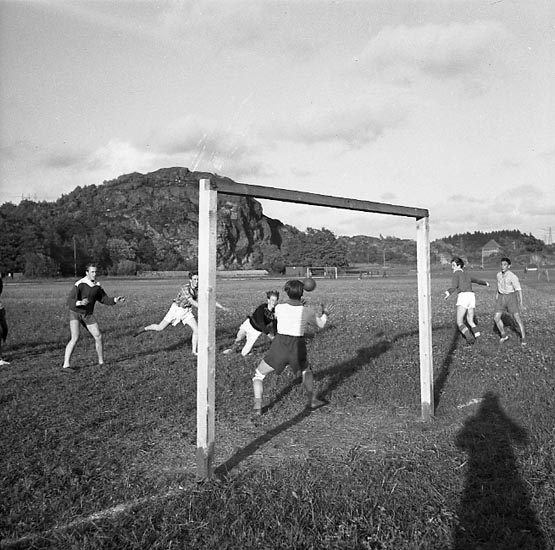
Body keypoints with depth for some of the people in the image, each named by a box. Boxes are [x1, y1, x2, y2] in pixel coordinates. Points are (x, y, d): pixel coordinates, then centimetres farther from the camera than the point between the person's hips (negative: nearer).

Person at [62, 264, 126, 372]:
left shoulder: (97, 285, 1)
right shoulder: (79, 284, -19)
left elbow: (104, 299, 8)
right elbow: (70, 301, -22)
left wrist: (115, 300, -10)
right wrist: (80, 302, -42)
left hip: (88, 314, 6)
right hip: (75, 313, -6)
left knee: (98, 336, 3)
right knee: (75, 338, -19)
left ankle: (101, 362, 18)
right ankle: (66, 365, -15)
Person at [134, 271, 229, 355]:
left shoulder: (199, 289, -9)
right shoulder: (185, 288, -27)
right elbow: (192, 302, -37)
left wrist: (222, 307, -8)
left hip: (187, 311, 5)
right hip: (176, 309, -5)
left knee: (196, 330, -8)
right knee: (160, 328, -2)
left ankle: (194, 351, 6)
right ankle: (144, 329, 26)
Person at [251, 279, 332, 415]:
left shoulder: (279, 307, -5)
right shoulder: (307, 311, -3)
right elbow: (321, 324, 16)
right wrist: (324, 313, 37)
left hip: (279, 349, -1)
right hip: (298, 350, 1)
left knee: (258, 375, 18)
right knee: (306, 370, 35)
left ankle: (257, 406, 2)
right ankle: (312, 400, 34)